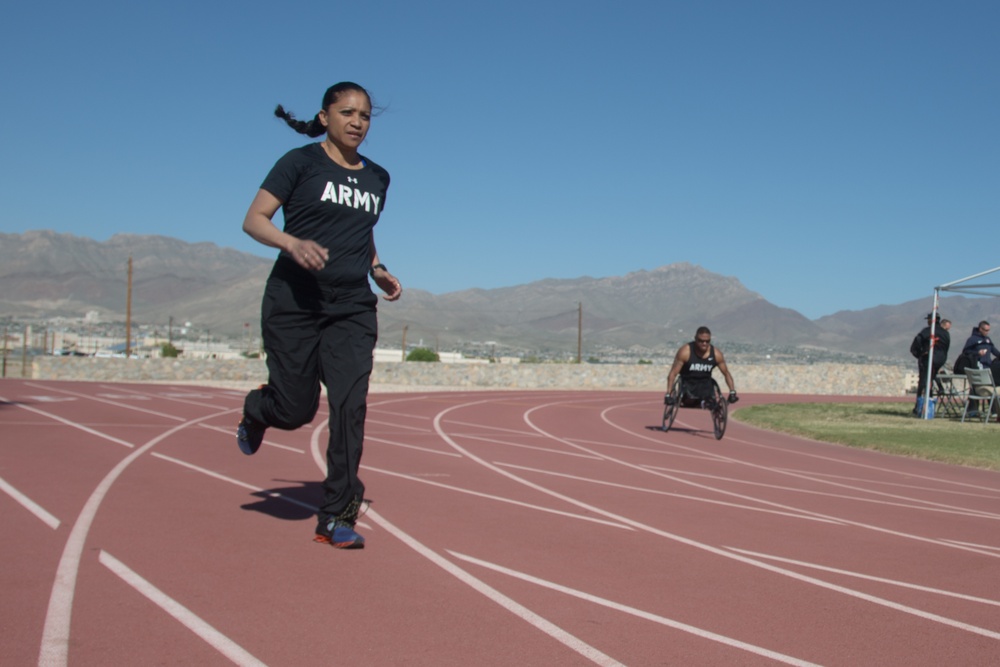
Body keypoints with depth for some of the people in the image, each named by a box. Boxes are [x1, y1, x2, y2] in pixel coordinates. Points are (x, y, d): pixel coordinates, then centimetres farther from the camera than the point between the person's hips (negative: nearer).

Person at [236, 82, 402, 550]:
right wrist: (293, 244, -25)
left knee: (349, 407, -9)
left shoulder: (377, 178, 14)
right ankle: (256, 410, 39)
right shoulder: (300, 162, 0)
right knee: (296, 409, 1)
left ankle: (336, 517, -1)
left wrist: (379, 271, 10)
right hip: (294, 304, -3)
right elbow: (254, 220, -6)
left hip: (353, 309, 4)